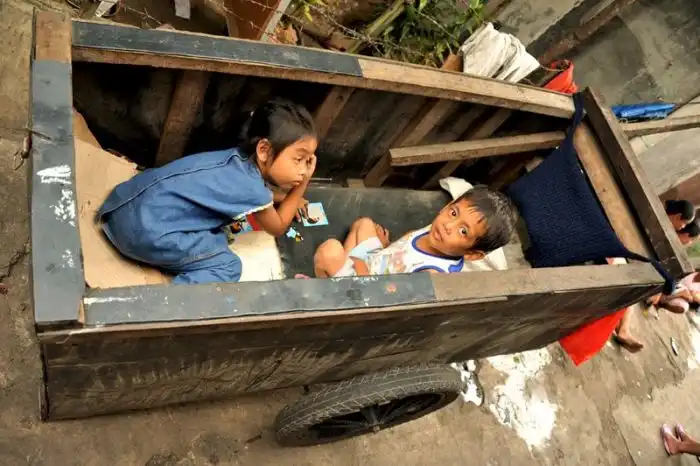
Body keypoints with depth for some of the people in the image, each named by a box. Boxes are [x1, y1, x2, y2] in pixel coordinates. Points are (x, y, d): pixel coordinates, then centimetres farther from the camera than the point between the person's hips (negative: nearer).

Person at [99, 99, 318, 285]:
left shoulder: (238, 157, 7)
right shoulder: (254, 191, -16)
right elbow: (278, 227, 7)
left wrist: (288, 200, 26)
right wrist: (302, 184, 7)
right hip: (145, 230, -9)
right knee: (227, 267, -7)